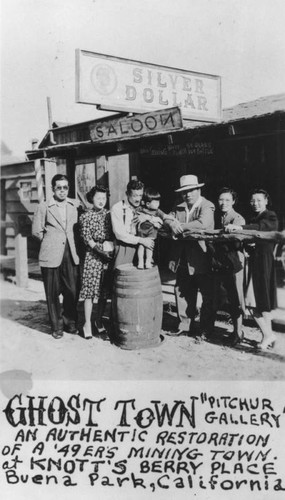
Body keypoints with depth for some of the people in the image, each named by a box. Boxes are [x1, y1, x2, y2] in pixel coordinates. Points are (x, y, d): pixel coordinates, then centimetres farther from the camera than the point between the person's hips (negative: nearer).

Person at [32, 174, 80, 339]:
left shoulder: (76, 205, 8)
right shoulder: (44, 207, 2)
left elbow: (79, 227, 16)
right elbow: (36, 231, 5)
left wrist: (72, 241, 6)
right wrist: (50, 240, 6)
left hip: (71, 255, 2)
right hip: (51, 256, -1)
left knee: (73, 291, 1)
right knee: (53, 293, 4)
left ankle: (70, 322, 21)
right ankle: (57, 326, 19)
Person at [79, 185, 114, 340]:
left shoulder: (109, 215, 11)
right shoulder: (85, 216, 2)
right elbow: (87, 239, -5)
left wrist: (111, 247, -5)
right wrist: (100, 249, -16)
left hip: (108, 257, 3)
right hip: (92, 256, -3)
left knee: (104, 292, 7)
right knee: (90, 291, -2)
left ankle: (99, 321, 22)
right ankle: (87, 323, 9)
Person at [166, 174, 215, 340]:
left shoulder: (207, 206, -10)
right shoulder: (179, 207, 11)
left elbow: (203, 224, -27)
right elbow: (168, 218, 2)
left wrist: (180, 226, -23)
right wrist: (172, 223, -21)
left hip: (202, 259, -6)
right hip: (183, 260, 7)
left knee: (207, 296, 3)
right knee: (182, 292, 15)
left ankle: (206, 330, 14)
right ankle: (185, 324, 29)